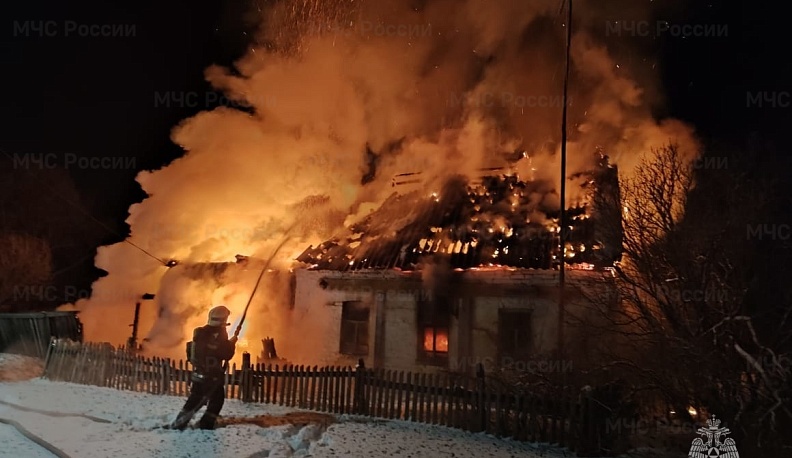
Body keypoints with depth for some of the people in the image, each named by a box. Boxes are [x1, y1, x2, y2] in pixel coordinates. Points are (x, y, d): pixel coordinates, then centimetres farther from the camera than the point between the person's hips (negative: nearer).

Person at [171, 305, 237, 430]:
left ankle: (178, 423, 12)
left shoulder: (200, 332, 4)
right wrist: (232, 342, 2)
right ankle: (206, 424, 5)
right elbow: (226, 355, -16)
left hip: (199, 372, 7)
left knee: (195, 399, 15)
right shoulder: (220, 335, -17)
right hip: (213, 374, -7)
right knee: (217, 399, 9)